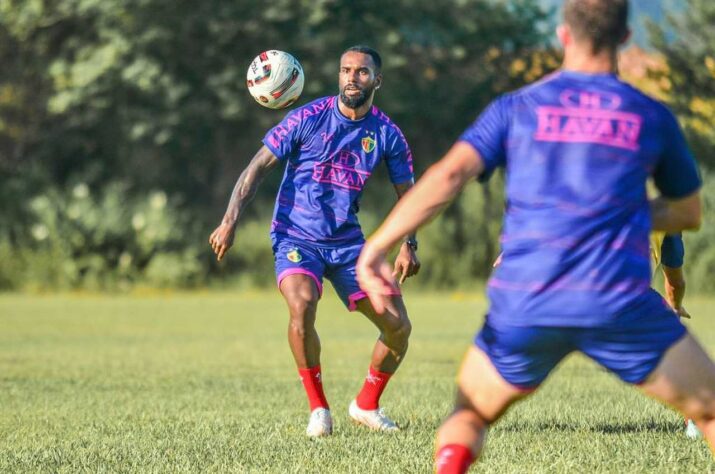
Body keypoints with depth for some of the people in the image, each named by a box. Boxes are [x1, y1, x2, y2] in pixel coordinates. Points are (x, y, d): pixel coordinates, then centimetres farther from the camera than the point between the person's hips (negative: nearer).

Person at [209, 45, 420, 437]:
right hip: (297, 238, -4)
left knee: (398, 326, -3)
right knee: (302, 305, -32)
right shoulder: (309, 119, -9)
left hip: (348, 242, 4)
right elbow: (258, 167, -6)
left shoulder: (386, 134, 0)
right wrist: (230, 221, -16)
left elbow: (407, 192, 10)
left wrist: (408, 245, -5)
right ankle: (318, 408, -13)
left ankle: (367, 405, 22)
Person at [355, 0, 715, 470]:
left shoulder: (516, 107, 10)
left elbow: (449, 174, -4)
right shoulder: (652, 117, 11)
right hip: (619, 303, -1)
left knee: (470, 414, 25)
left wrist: (376, 247, -6)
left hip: (523, 307, 1)